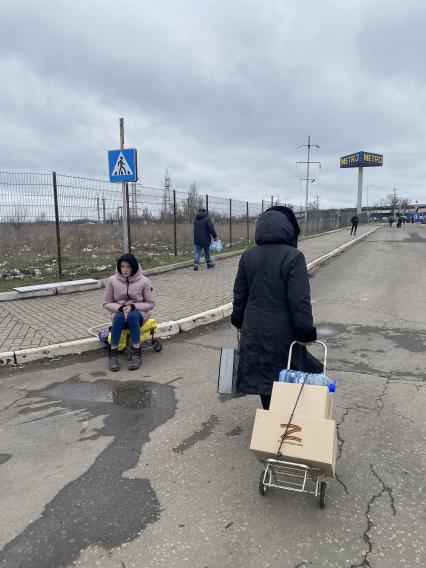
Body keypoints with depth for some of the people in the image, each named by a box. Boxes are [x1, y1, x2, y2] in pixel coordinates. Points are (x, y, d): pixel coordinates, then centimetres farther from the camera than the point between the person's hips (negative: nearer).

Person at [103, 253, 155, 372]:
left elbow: (151, 304, -5)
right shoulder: (112, 281, -5)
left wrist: (133, 307, -20)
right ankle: (113, 354, -27)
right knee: (119, 317, -35)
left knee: (132, 316, -37)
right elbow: (107, 303, 2)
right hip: (119, 312, 1)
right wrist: (121, 308, -18)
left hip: (138, 313, -1)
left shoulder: (144, 281, -10)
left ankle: (136, 353, -31)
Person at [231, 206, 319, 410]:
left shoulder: (248, 256, 0)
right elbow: (301, 299, -18)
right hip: (282, 331, -4)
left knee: (263, 373, 17)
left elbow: (240, 293, 7)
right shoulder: (293, 256, -16)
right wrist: (305, 331, -11)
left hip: (254, 330, 5)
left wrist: (238, 320, 19)